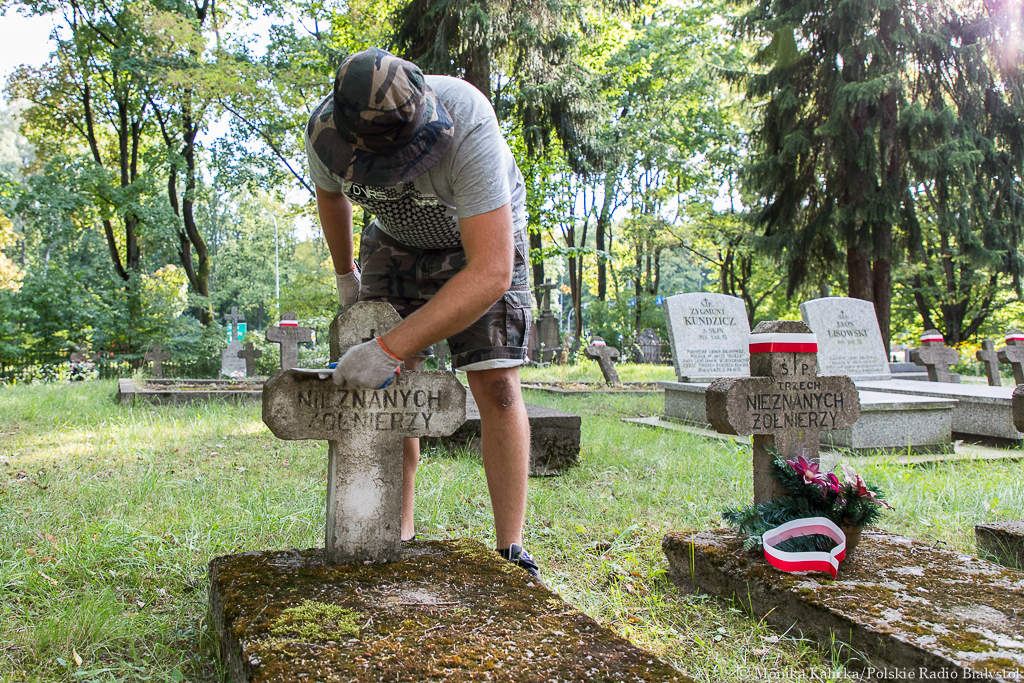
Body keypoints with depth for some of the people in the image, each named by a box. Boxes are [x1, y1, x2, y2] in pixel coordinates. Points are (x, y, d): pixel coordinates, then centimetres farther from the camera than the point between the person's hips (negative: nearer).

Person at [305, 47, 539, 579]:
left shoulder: (467, 128, -41)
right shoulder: (326, 131, -24)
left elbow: (490, 273, -45)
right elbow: (331, 195, 3)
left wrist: (391, 348, -45)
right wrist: (345, 275, 16)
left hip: (484, 237, -3)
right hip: (396, 239, 4)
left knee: (495, 383, -14)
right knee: (386, 385, -8)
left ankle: (510, 552, -7)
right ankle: (399, 536, 4)